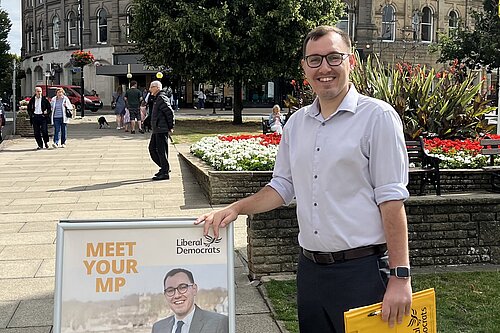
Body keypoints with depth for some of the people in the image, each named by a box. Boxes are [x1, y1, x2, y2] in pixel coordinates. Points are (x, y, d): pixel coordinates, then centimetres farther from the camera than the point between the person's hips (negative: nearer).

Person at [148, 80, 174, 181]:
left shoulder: (162, 98, -14)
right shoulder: (157, 98, 18)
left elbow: (170, 112, -21)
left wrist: (171, 127, -17)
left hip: (162, 130, -11)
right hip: (156, 130, 11)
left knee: (162, 151, -6)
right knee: (152, 149, 14)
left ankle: (165, 173, 0)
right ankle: (165, 167, 22)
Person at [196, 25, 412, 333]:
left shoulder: (378, 116, -8)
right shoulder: (297, 123, 10)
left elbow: (391, 199, -12)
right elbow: (283, 186, 17)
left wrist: (400, 276, -14)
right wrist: (235, 209, 4)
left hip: (363, 270, -5)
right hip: (310, 269, 6)